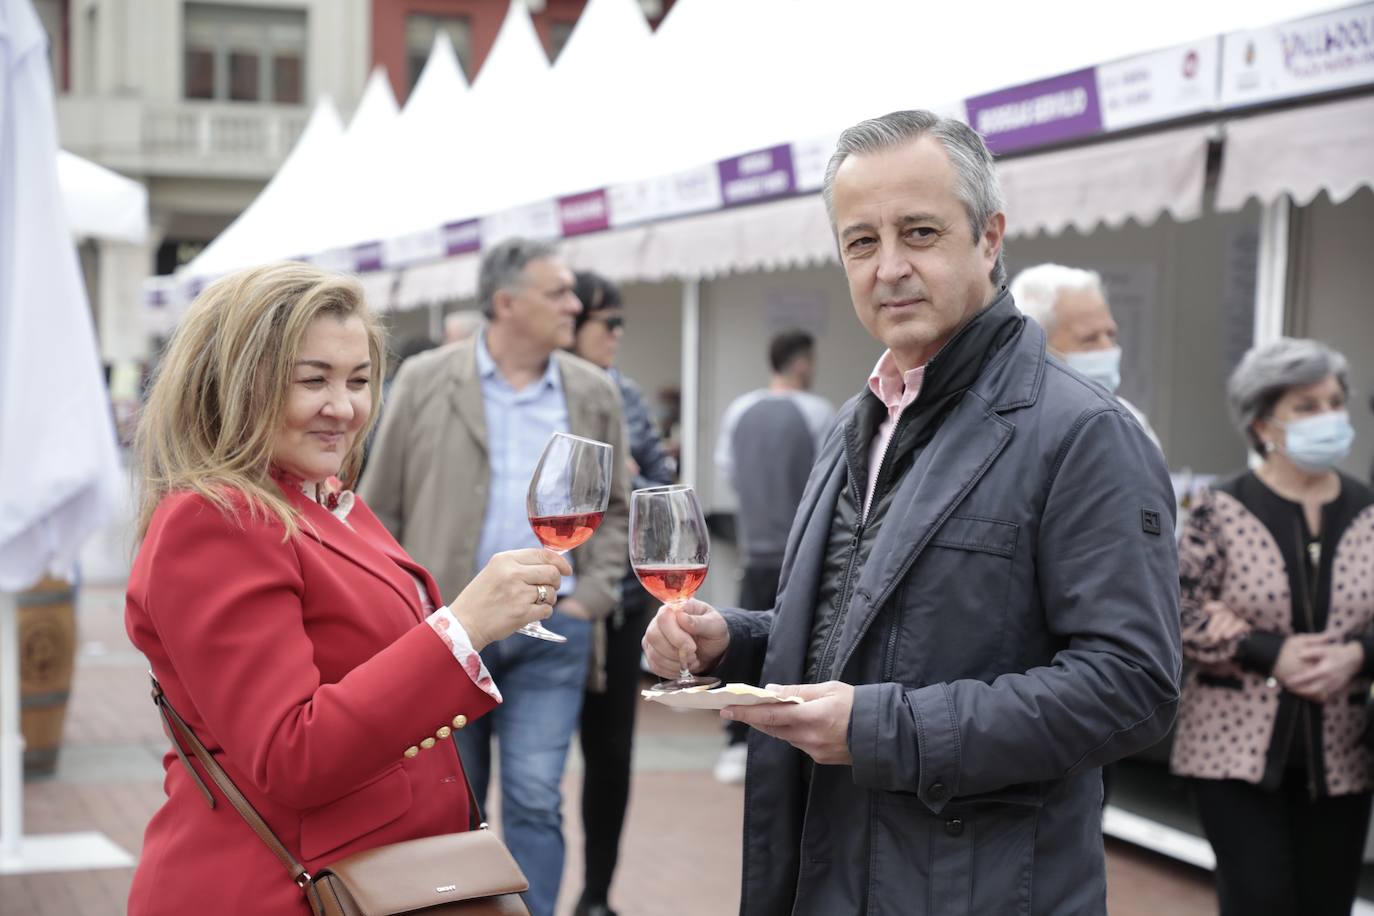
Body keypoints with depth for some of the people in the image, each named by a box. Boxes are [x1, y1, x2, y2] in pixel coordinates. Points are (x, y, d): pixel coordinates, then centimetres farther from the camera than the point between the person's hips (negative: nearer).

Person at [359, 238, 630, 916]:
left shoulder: (594, 395, 5)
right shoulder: (425, 382, -2)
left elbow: (613, 509, 13)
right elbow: (380, 507, 2)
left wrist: (592, 596, 1)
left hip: (550, 632, 1)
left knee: (536, 802, -2)